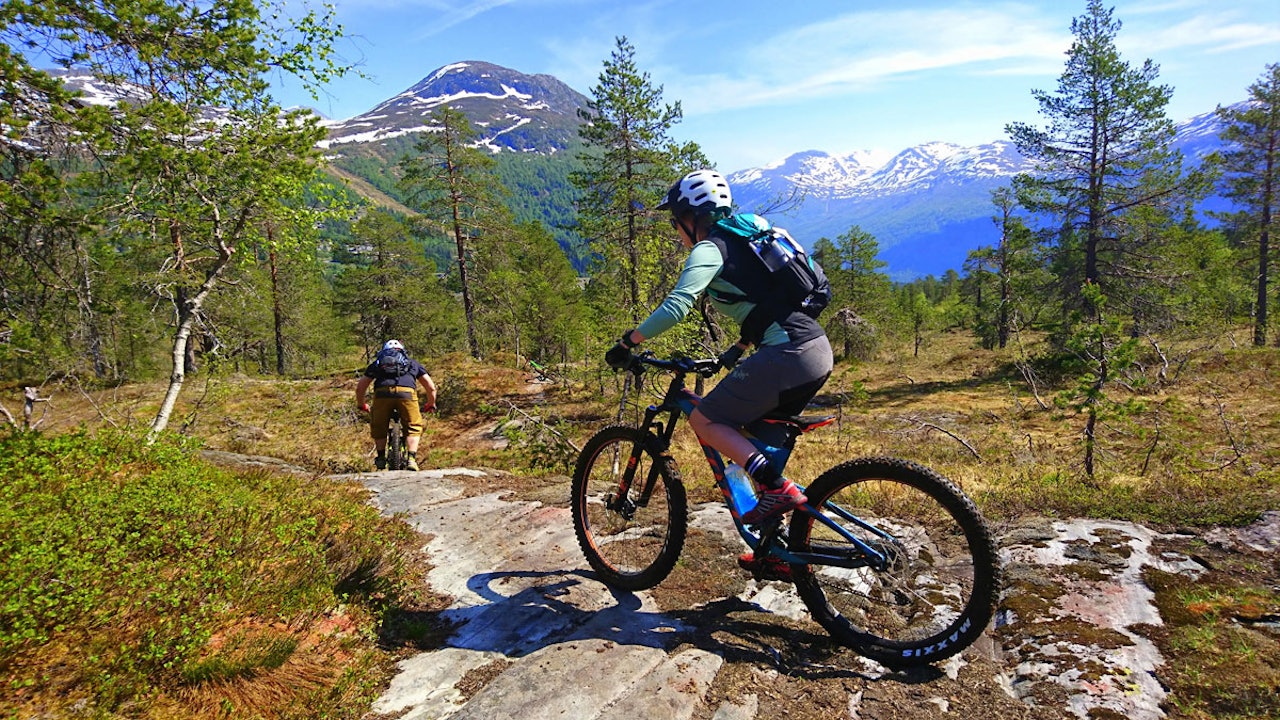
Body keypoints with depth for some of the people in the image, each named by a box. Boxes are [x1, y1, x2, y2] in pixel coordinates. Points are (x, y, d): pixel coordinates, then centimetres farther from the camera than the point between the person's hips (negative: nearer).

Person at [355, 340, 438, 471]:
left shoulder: (377, 363, 34)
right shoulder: (413, 363, 34)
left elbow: (360, 387, 31)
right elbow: (431, 387, 31)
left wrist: (361, 405, 48)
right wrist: (431, 404, 47)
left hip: (382, 393, 1)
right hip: (406, 393, 0)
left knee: (378, 428, 25)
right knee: (413, 428, 17)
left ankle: (381, 457, 21)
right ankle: (411, 459, 5)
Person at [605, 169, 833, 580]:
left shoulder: (708, 248, -4)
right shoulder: (741, 238, 24)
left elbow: (676, 306, -19)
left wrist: (627, 342, -9)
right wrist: (739, 348, 37)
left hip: (788, 354, -10)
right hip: (818, 350, 10)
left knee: (704, 420, 0)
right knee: (760, 445, 18)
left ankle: (776, 487, -10)